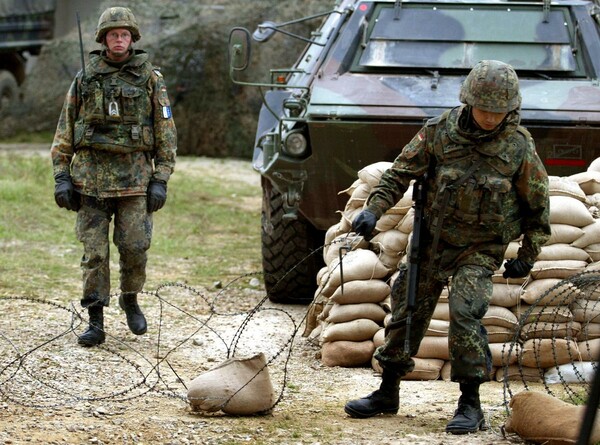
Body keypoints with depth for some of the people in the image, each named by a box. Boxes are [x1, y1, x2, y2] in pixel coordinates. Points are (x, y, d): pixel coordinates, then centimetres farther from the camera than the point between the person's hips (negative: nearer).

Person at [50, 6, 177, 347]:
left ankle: (130, 299, 20)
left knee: (134, 245, -7)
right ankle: (95, 322, 3)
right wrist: (62, 177, 3)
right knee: (94, 251, -2)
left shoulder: (150, 79, 4)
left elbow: (166, 133, 5)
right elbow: (64, 133, 11)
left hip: (134, 177, -1)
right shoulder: (85, 79, 8)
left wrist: (161, 180, -2)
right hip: (91, 175, 1)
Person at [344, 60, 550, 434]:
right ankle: (388, 393, 24)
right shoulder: (441, 130, -8)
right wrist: (374, 209, -13)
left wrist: (528, 256, 4)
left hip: (480, 249, -3)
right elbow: (401, 172, 0)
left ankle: (470, 405, -11)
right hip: (433, 240, 3)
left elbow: (538, 204, 1)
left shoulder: (519, 146, -10)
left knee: (465, 313, -20)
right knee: (407, 312, 8)